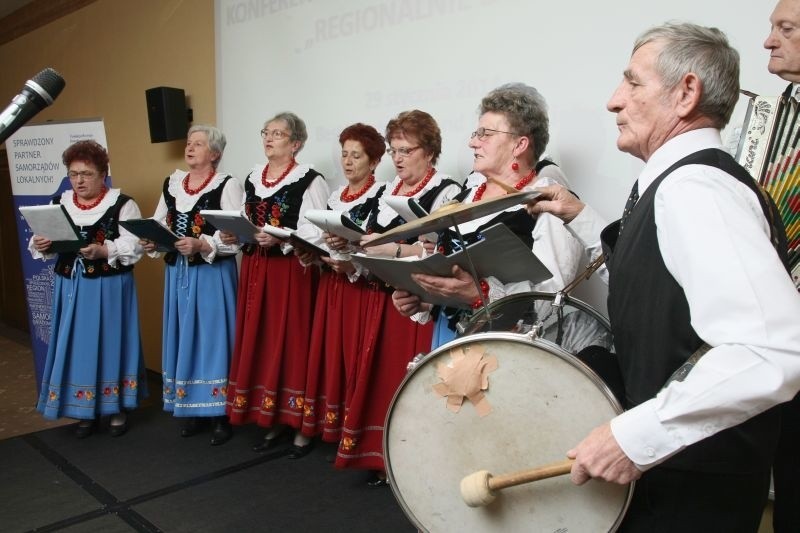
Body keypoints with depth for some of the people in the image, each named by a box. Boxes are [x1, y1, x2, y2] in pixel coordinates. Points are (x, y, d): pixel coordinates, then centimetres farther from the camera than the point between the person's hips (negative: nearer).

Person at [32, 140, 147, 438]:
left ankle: (117, 408, 19)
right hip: (71, 287, 4)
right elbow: (43, 244, 7)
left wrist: (103, 251, -29)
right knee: (76, 347, 8)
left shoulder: (121, 204, -6)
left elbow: (134, 245, -15)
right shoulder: (58, 204, 9)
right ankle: (85, 410, 22)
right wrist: (40, 245, -15)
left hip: (109, 288, -4)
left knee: (110, 344, 4)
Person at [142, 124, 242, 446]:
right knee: (184, 339, 11)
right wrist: (151, 242, -5)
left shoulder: (227, 185, -6)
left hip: (213, 274, -6)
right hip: (177, 273, 6)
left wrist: (201, 245, -25)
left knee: (212, 338, -1)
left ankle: (221, 415, 9)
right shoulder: (171, 183, 13)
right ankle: (191, 410, 24)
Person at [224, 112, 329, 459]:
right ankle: (273, 419, 21)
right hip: (255, 271, 7)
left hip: (292, 271, -7)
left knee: (293, 343, -3)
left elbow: (315, 232, -13)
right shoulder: (252, 178, 16)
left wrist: (280, 239, -25)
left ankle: (302, 426, 9)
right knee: (259, 343, 8)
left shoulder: (310, 180, -5)